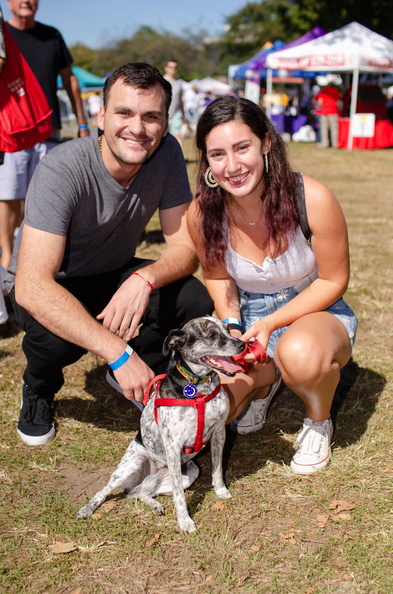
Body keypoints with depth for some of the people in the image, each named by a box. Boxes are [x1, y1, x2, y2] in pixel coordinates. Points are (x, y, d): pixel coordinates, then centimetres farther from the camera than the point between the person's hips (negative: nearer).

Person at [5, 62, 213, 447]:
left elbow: (185, 249, -16)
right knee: (57, 335, -36)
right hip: (52, 285, -4)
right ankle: (39, 389, 2)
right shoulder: (61, 170, -32)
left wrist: (145, 279, -40)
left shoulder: (166, 153, -18)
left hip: (115, 275, 4)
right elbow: (31, 286, -40)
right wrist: (119, 352, -47)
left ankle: (143, 377, 9)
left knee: (195, 300, -21)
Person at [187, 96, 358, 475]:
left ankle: (319, 422, -3)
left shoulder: (312, 199, -24)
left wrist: (271, 324, -22)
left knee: (299, 353, -40)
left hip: (316, 312, -3)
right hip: (247, 316, 3)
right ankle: (263, 382, 18)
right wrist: (231, 326, -14)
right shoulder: (202, 213, -16)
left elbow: (333, 280, -12)